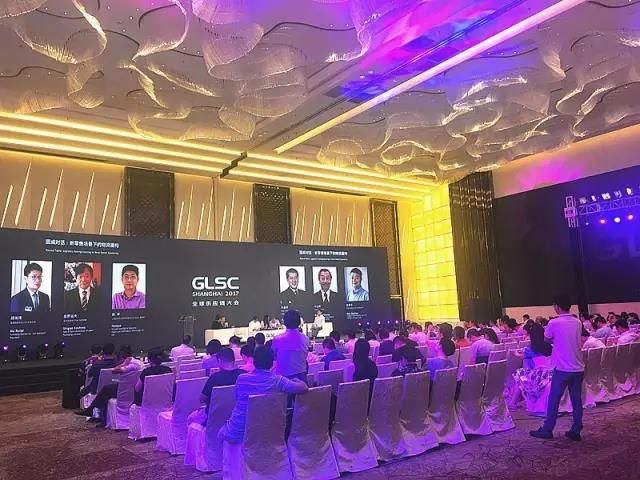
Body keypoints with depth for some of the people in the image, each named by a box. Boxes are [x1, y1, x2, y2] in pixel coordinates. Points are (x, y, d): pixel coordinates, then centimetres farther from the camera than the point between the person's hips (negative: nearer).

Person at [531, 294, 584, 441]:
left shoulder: (554, 323, -12)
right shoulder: (578, 322, 5)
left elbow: (547, 339, 4)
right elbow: (577, 341, 16)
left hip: (562, 368, -5)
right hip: (578, 367, 5)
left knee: (554, 400, 4)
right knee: (576, 400, 10)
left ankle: (547, 430, 11)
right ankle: (576, 431, 15)